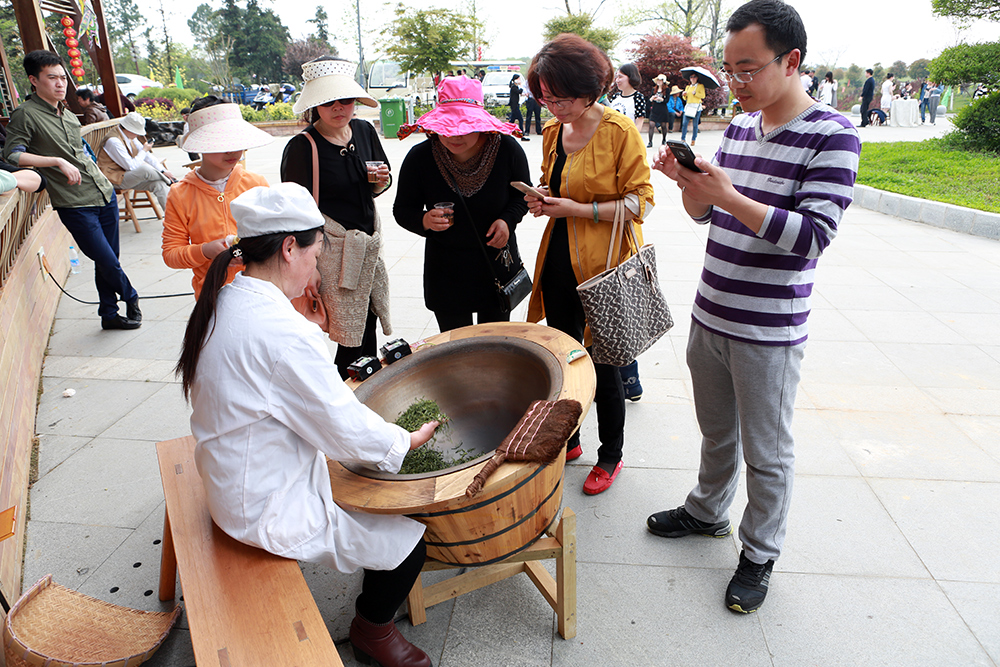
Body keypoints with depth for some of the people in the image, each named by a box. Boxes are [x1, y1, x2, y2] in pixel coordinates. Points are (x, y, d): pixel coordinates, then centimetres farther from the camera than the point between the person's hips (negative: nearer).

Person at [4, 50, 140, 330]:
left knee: (109, 260, 10)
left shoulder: (69, 115, 17)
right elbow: (12, 154, -13)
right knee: (106, 261, -7)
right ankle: (130, 296, 21)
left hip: (105, 194, 7)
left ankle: (109, 314, 23)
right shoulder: (25, 115, -5)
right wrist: (58, 162, -20)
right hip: (75, 205, -7)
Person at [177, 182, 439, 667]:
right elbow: (347, 430, -24)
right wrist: (408, 440, -8)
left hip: (231, 488, 10)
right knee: (407, 542, -2)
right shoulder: (283, 332, -31)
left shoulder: (223, 303, -1)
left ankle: (372, 616, 38)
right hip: (273, 513, -10)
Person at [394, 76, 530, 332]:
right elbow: (402, 209, -3)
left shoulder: (507, 149, -12)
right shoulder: (420, 157, -14)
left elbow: (523, 193, 5)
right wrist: (424, 221, -25)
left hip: (498, 261, 1)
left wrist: (508, 219, -15)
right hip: (445, 269, -1)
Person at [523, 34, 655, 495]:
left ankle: (610, 456, 25)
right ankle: (568, 441, 36)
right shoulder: (552, 132, 8)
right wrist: (542, 198, 0)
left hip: (603, 269, -6)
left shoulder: (620, 131, -11)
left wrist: (578, 209, -20)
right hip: (558, 266, 6)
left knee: (603, 366, 5)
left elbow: (640, 202, -12)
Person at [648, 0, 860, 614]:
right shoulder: (740, 126, 8)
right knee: (717, 432, 23)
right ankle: (708, 512, 44)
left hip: (768, 333, -6)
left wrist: (729, 195, -27)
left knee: (767, 453, 10)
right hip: (709, 316, 6)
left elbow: (814, 236, -21)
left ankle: (760, 555, 29)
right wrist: (688, 180, -9)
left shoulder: (833, 135, -13)